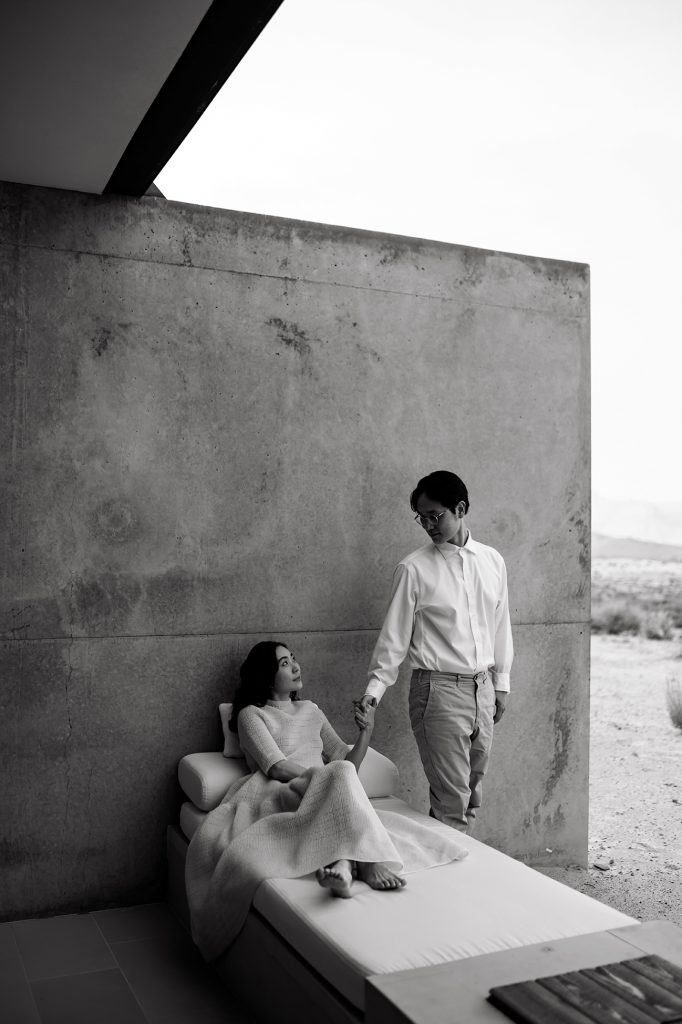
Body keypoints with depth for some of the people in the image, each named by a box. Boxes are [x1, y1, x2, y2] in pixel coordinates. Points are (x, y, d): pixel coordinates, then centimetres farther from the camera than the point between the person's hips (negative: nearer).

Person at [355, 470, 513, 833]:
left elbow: (500, 626, 13)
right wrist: (374, 689, -13)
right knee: (451, 797, -3)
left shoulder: (492, 561, 5)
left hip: (482, 687, 5)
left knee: (473, 790, 14)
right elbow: (395, 635, -6)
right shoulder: (413, 568, -7)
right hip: (439, 690, -5)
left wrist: (501, 682, 12)